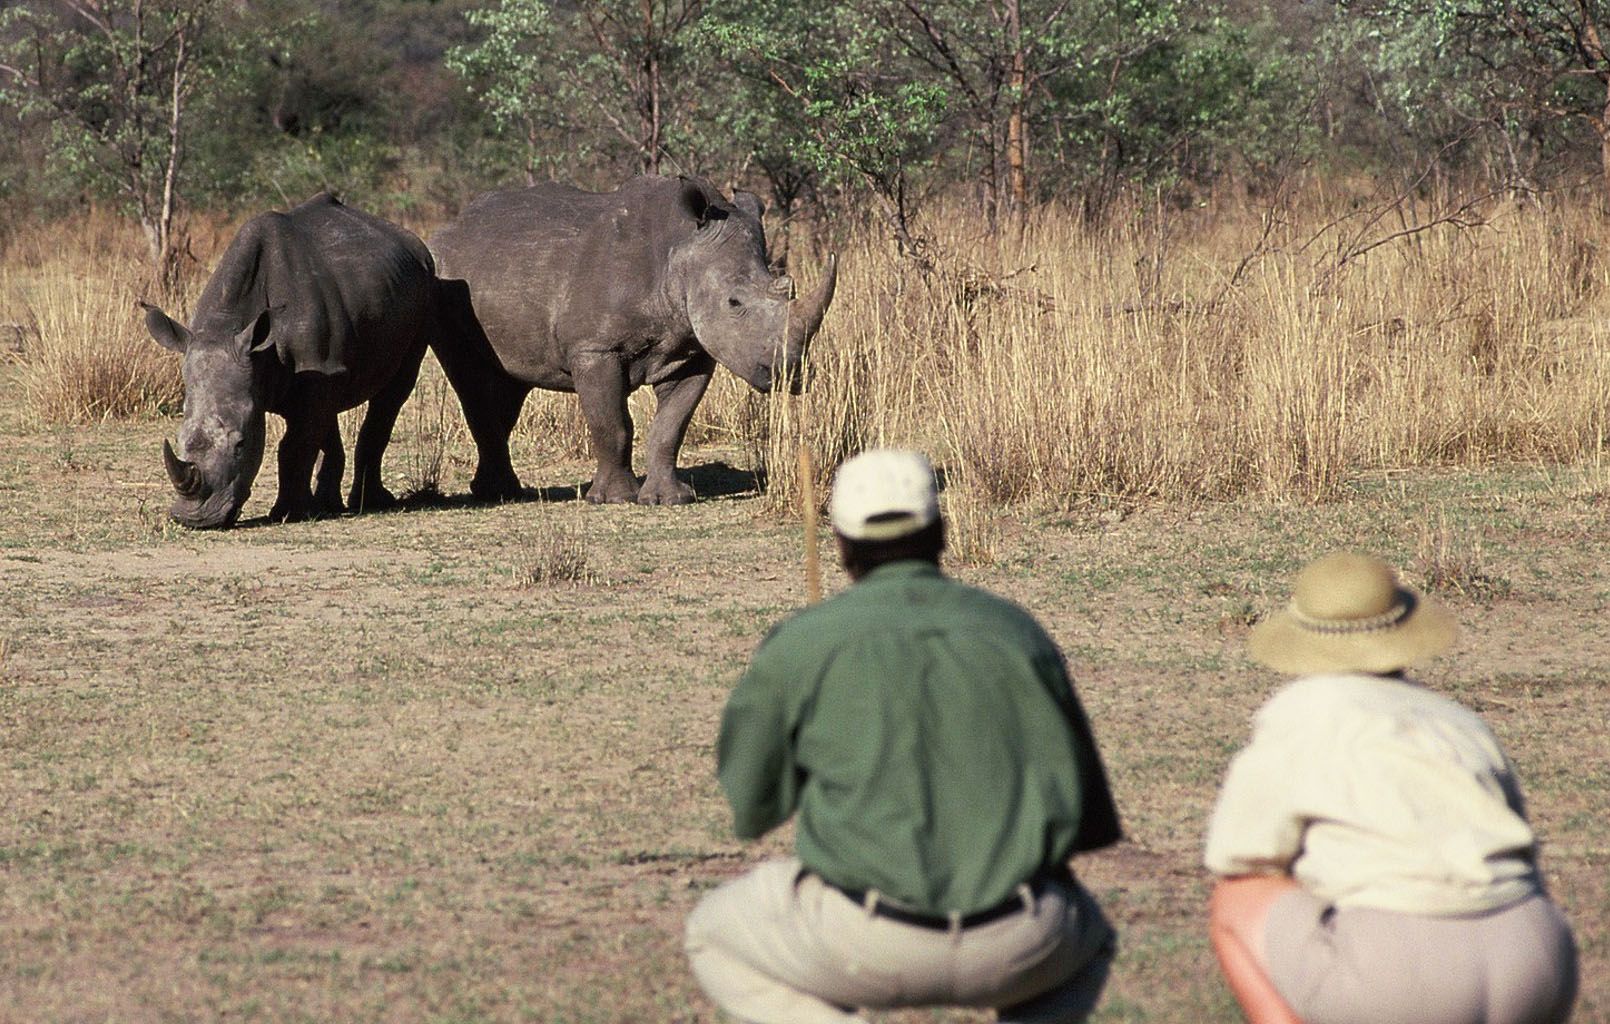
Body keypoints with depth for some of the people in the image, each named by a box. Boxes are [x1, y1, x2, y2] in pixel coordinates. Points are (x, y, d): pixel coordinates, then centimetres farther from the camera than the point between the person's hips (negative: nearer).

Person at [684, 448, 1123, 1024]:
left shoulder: (800, 642, 4)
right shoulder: (1017, 630, 13)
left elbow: (749, 810, 15)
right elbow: (1092, 822, 17)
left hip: (868, 944, -2)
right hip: (1018, 948, 2)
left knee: (713, 938, 27)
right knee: (1087, 939, 38)